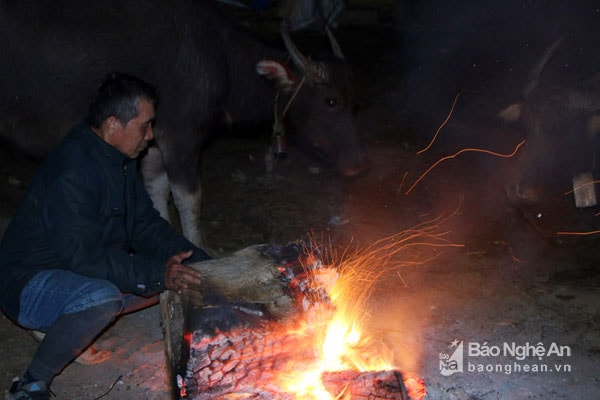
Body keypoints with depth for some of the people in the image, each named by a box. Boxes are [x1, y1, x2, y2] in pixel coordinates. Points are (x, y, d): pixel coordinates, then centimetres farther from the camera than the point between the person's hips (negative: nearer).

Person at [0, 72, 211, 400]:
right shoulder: (71, 170, -27)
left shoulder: (120, 159, 3)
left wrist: (198, 261, -7)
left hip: (86, 272, 9)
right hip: (30, 284, -9)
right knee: (102, 298, -38)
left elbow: (144, 225, 6)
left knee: (176, 275, -2)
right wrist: (156, 274, -31)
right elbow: (86, 257, -29)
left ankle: (61, 325, 6)